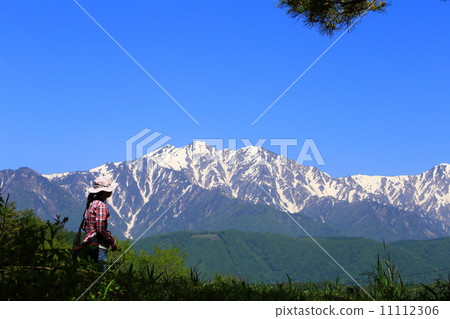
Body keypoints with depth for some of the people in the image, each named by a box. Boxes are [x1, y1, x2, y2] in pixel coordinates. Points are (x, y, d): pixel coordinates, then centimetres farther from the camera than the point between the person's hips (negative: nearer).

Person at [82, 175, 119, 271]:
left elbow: (84, 226, 19)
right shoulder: (101, 205, -14)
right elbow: (101, 229, -19)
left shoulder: (91, 203, 14)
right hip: (99, 245, -10)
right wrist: (113, 242, -7)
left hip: (89, 244, 10)